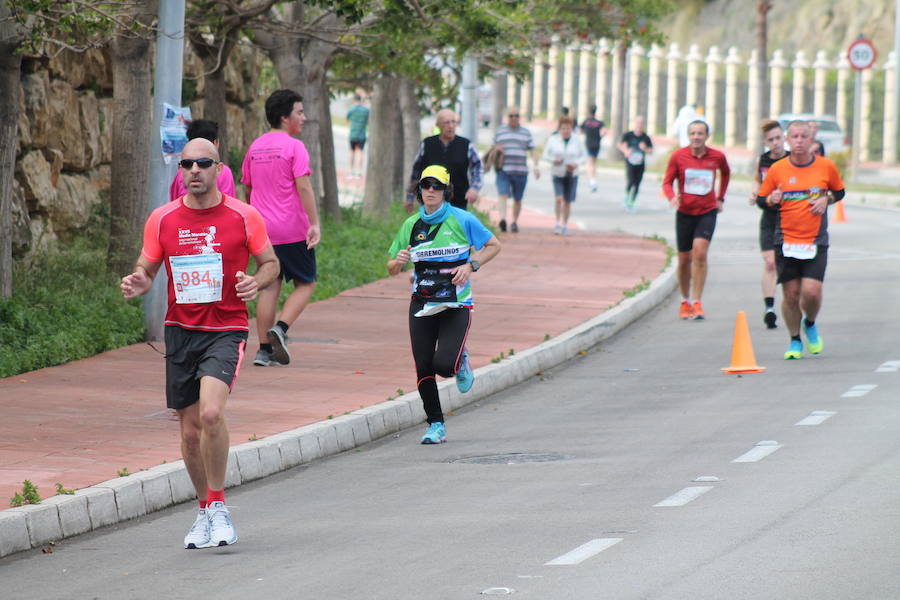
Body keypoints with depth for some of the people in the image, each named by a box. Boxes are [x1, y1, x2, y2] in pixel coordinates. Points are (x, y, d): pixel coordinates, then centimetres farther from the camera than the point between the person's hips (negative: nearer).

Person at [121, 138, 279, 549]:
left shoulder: (243, 216, -3)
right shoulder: (162, 219, 3)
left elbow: (271, 262, 9)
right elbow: (146, 269, 11)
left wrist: (256, 282, -13)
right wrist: (138, 285, -12)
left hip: (226, 332, -3)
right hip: (180, 331, 3)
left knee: (211, 413, -25)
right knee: (190, 431, 6)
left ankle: (218, 507, -9)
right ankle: (205, 511, 26)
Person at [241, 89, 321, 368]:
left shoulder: (255, 147, 11)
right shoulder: (294, 147, -9)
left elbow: (247, 188, 18)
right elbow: (303, 187, -17)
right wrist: (315, 223, -17)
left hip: (262, 229, 6)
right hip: (293, 230, -6)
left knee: (270, 285, 8)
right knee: (305, 284, 7)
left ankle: (264, 349, 2)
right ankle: (280, 328, -15)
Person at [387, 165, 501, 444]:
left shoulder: (462, 220, -4)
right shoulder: (411, 225, 6)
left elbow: (494, 245, 5)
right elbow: (391, 268, 11)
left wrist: (470, 266, -10)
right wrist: (398, 262, -13)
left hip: (456, 305, -3)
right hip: (422, 304, 3)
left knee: (444, 364, -17)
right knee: (423, 368, -3)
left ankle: (461, 362, 21)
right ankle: (436, 426, 11)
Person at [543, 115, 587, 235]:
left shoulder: (577, 140, -4)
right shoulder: (553, 139, -5)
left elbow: (584, 156, 4)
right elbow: (546, 155, 3)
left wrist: (576, 164, -15)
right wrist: (553, 160, -18)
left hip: (572, 175, 1)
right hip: (558, 175, -1)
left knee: (568, 201, 5)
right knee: (559, 199, -18)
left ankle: (565, 225, 19)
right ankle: (558, 223, -6)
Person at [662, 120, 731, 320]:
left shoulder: (717, 157, -2)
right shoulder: (678, 156, -5)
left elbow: (725, 173, 20)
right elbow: (667, 181, 1)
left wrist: (721, 198, 16)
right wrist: (672, 197, -20)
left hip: (707, 211, -1)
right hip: (685, 212, 1)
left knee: (700, 253, -19)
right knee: (684, 259, 6)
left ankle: (697, 303, -14)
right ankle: (685, 301, 25)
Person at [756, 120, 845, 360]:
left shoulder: (826, 167, 1)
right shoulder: (777, 169, 0)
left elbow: (839, 191, 17)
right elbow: (761, 199, 8)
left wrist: (826, 200, -4)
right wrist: (771, 199, -14)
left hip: (816, 242, 0)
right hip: (786, 241, 0)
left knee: (812, 292, -12)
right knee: (791, 294, -2)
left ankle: (810, 324, 21)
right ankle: (795, 341, 18)